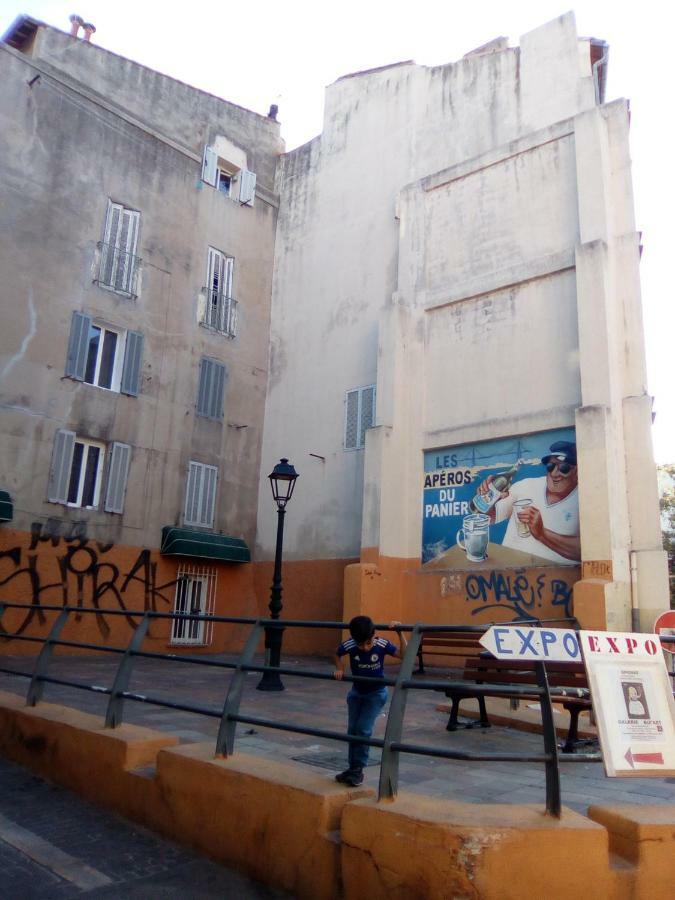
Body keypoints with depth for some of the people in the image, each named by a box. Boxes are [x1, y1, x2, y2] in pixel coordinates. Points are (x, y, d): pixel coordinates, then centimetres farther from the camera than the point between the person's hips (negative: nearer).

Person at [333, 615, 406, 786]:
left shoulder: (382, 644, -28)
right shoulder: (349, 645, -23)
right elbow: (338, 654, 0)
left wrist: (399, 633, -32)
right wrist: (339, 669, -14)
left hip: (376, 693, -3)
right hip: (356, 692, 3)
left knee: (363, 729, -11)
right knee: (352, 730, 7)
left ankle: (358, 770, 5)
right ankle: (352, 767, 23)